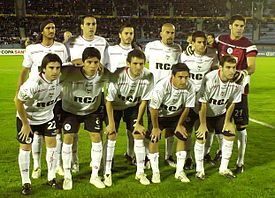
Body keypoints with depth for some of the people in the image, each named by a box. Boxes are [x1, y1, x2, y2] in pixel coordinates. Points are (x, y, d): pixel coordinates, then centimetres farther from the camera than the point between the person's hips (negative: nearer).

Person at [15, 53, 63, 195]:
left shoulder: (60, 79, -20)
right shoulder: (33, 84, -37)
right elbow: (18, 101, -25)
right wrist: (25, 124, -17)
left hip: (47, 116, 5)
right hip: (27, 117, -4)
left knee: (52, 143, 2)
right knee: (25, 147, 1)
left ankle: (51, 178, 17)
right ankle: (26, 183, 14)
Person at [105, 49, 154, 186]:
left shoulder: (148, 76, -26)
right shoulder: (119, 76, -34)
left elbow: (144, 100, -12)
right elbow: (109, 100, -20)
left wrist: (138, 122, -8)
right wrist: (111, 122, -16)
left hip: (133, 106, 2)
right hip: (115, 106, -2)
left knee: (139, 135, -5)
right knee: (112, 135, -9)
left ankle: (140, 172, 9)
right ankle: (107, 173, 4)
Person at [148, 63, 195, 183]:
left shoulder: (190, 87, -25)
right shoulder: (161, 86, -36)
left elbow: (186, 108, -9)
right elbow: (154, 108, -24)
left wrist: (180, 125, -1)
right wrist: (156, 127, -14)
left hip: (176, 115, 3)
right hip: (158, 115, -3)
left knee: (183, 137, -6)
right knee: (154, 139, -14)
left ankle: (179, 172, 7)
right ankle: (155, 172, 0)